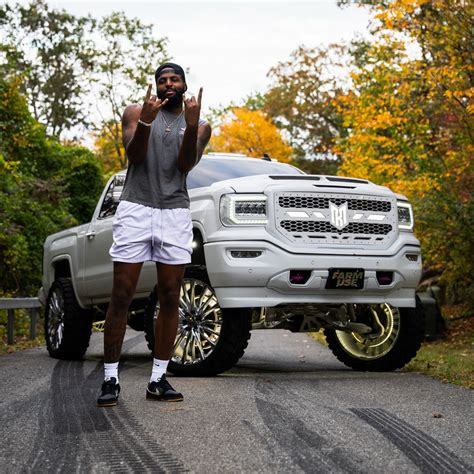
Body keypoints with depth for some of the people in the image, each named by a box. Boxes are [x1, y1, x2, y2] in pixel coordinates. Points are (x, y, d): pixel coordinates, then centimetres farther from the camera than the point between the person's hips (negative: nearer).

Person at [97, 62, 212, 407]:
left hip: (175, 213, 2)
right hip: (136, 208, -2)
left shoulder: (200, 126, 12)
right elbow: (135, 155, -5)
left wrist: (192, 124, -18)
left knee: (170, 299, 1)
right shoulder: (136, 113, 9)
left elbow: (186, 164, -4)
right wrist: (145, 121, -22)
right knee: (122, 298, -5)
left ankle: (159, 379, 7)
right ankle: (111, 379, -1)